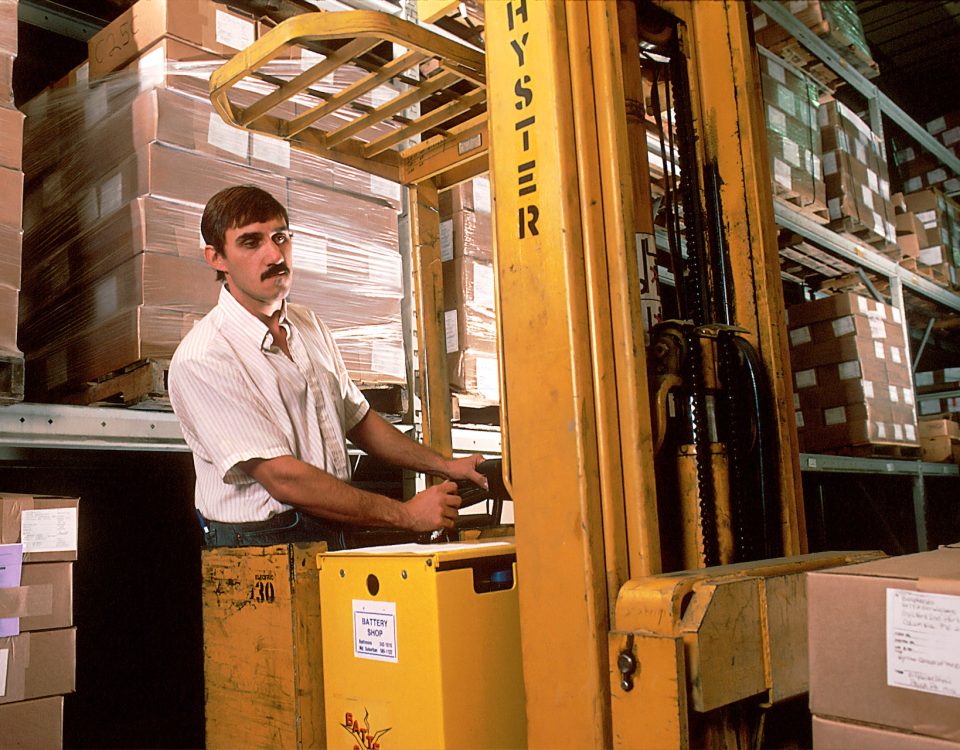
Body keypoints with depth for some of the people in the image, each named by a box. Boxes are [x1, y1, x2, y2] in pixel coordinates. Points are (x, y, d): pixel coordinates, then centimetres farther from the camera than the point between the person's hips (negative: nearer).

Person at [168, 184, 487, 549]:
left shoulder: (311, 326, 10)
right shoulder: (201, 359, -14)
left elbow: (357, 418, 20)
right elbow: (283, 479, -17)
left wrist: (445, 465, 13)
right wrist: (406, 514, -15)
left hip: (333, 536, 6)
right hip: (256, 544, -6)